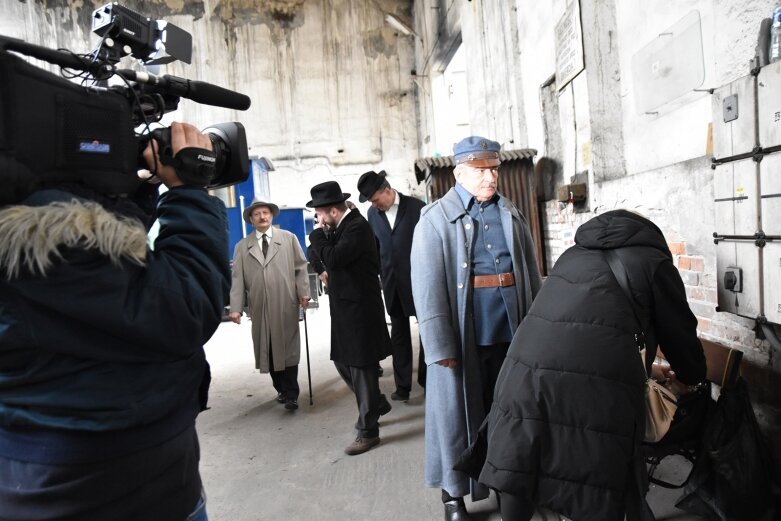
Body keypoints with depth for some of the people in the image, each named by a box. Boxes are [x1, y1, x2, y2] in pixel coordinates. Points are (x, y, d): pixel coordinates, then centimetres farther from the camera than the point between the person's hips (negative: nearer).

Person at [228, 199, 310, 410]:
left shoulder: (288, 238, 9)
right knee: (268, 350, 7)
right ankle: (281, 389, 22)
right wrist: (235, 308, -5)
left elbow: (300, 267, 6)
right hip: (260, 306, 2)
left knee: (287, 348, -1)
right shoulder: (242, 246, 9)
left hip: (286, 304, -2)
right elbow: (237, 279, 4)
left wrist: (303, 292, -5)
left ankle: (291, 395, 5)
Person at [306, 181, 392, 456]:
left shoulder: (357, 226, -17)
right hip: (345, 307, 9)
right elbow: (330, 259, 12)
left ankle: (368, 431, 14)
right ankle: (378, 403, 37)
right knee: (343, 362, 16)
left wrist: (318, 234, -12)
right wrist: (325, 234, -1)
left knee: (361, 367, 0)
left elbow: (333, 258, -27)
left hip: (359, 307, -9)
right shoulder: (342, 226, 11)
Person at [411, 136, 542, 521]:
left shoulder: (513, 216, 10)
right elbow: (427, 287, -12)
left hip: (510, 332, 5)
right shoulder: (435, 219, -5)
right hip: (463, 336, -4)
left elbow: (531, 275, 11)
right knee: (458, 413, 8)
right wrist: (440, 346, -17)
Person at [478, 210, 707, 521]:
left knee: (518, 479, 15)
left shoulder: (573, 254, 31)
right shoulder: (654, 261, 18)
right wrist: (690, 376, 46)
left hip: (527, 369, 4)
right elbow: (678, 331, 23)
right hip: (597, 383, -4)